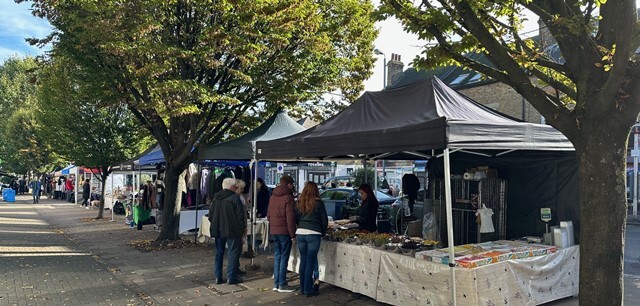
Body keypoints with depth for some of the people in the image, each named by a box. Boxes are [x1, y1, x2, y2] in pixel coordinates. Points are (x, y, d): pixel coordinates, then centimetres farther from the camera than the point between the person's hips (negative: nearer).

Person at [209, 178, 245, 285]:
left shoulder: (216, 198, 7)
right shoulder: (234, 198, -13)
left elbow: (210, 215, 10)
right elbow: (240, 215, -13)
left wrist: (215, 226, 17)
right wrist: (242, 228, -2)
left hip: (218, 231, 6)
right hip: (232, 231, -6)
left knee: (219, 253, 13)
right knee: (233, 253, 3)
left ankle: (218, 277, 16)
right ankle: (231, 277, 3)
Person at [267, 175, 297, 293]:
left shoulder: (273, 196, 11)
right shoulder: (288, 197, -13)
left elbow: (268, 215, 17)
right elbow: (290, 218, -15)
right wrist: (293, 234, -11)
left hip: (274, 230, 7)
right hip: (284, 231, -7)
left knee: (277, 255, 14)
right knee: (284, 257, -1)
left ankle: (276, 283, 17)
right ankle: (282, 285, 3)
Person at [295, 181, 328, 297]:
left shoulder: (299, 203, 6)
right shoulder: (318, 203, -5)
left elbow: (296, 218, 12)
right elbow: (324, 220, 0)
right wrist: (323, 233, 14)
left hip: (300, 233, 4)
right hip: (313, 234, -4)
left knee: (303, 260, 14)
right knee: (311, 262, 2)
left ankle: (302, 287, 23)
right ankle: (308, 289, 7)